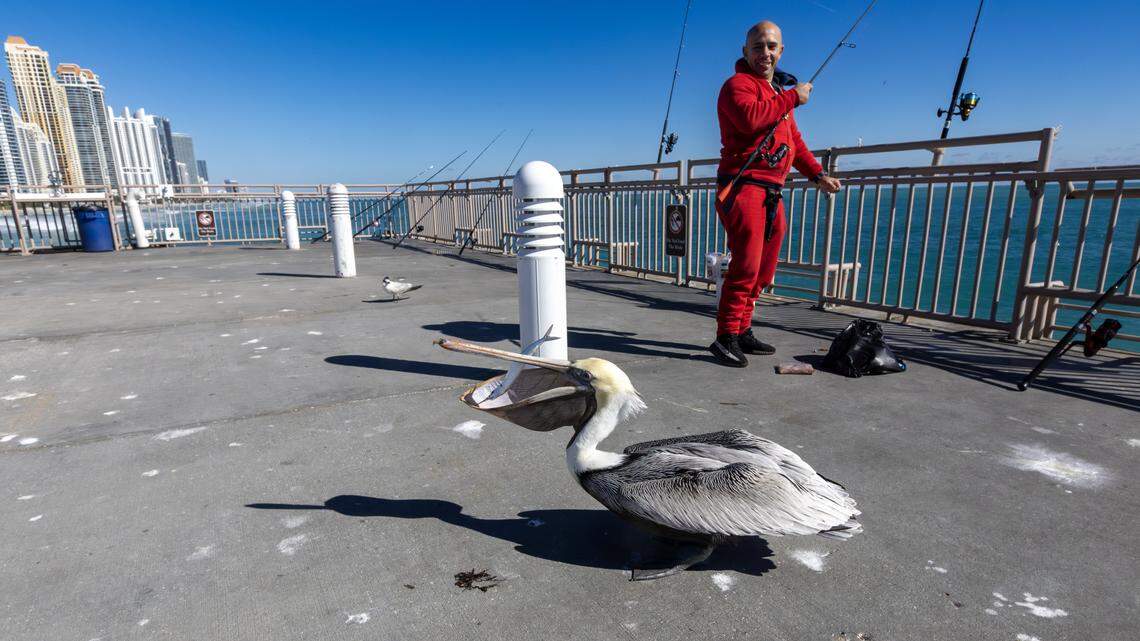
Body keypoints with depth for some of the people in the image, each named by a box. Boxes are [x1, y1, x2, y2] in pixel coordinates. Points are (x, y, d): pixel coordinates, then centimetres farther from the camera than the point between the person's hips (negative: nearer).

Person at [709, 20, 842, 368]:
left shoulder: (778, 91, 26)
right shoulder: (738, 84, -2)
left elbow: (794, 141, 31)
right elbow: (751, 118, -25)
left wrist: (818, 174, 22)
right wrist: (793, 97, -14)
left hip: (771, 194, 9)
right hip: (744, 187, -9)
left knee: (761, 270, 11)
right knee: (746, 265, -16)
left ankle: (742, 332, 19)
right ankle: (726, 338, -10)